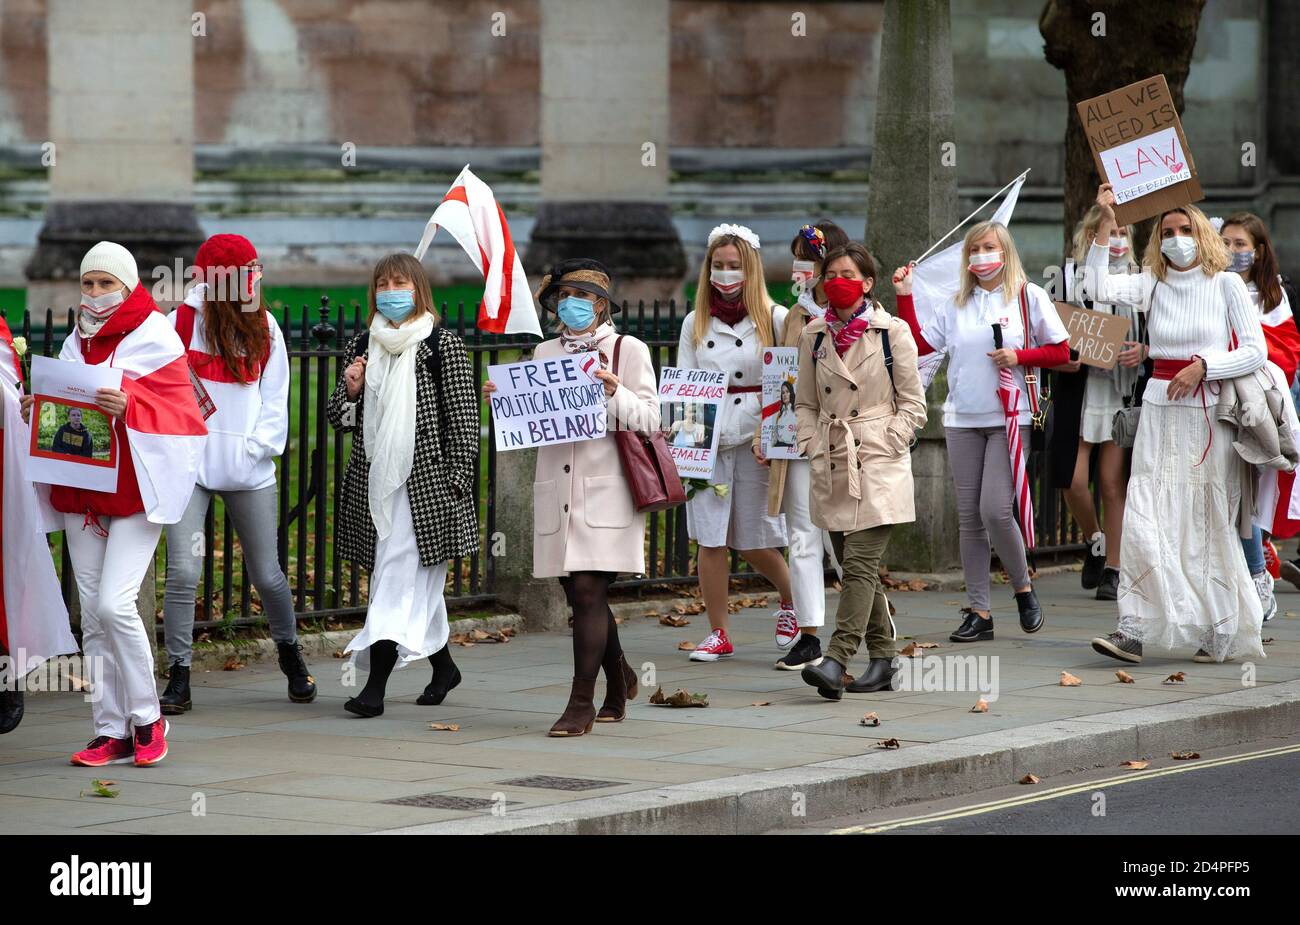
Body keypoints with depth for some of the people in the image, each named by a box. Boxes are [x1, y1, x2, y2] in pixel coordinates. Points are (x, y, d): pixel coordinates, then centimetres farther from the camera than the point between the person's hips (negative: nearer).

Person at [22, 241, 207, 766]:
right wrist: (37, 409, -2)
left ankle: (146, 718, 0)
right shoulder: (77, 343, 15)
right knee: (92, 614, 3)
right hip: (80, 487, 6)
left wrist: (128, 406, -26)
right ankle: (111, 733, 8)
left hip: (134, 486, -6)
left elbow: (180, 414, -9)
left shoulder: (155, 340, -4)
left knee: (114, 604, -16)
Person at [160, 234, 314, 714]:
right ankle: (178, 678, -3)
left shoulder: (265, 328, 6)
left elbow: (275, 398, 7)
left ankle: (289, 653, 34)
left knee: (266, 573, 8)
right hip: (189, 463, -2)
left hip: (248, 469, 2)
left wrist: (259, 445, -5)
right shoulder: (181, 323, -3)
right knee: (183, 571, -12)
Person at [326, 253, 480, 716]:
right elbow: (339, 418, 17)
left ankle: (376, 685, -18)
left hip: (424, 484, -6)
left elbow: (464, 419, -4)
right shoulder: (363, 346, 13)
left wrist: (457, 482, -10)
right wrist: (350, 390, -5)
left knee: (398, 581, -13)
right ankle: (443, 667, 30)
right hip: (373, 483, 6)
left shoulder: (443, 345, -3)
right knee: (418, 589, 13)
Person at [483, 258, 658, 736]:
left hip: (605, 493, -5)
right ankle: (618, 680, 33)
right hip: (557, 493, 5)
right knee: (582, 595, 11)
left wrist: (615, 393, -20)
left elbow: (650, 420, -3)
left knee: (588, 591, -13)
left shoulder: (628, 350, 0)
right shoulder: (545, 353, 13)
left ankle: (582, 703, -11)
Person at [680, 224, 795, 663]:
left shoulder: (775, 319, 0)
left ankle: (790, 599, 31)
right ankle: (718, 633, 8)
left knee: (753, 541, 2)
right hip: (706, 440, 3)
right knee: (710, 539, -1)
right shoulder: (695, 323, 10)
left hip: (756, 440, -3)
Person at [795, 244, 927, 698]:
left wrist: (882, 447, -8)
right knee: (853, 567, 8)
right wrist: (814, 448, 2)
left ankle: (837, 660, -22)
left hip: (877, 463, -5)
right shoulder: (815, 335, 10)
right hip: (832, 467, 5)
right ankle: (882, 659, 17)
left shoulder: (892, 332, -2)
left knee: (859, 563, -14)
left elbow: (912, 405, 0)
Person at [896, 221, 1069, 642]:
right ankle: (978, 611, 7)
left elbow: (1060, 351, 2)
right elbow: (920, 343, 8)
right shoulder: (957, 304, 13)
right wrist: (904, 297, 4)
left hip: (1009, 417, -5)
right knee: (969, 517, 3)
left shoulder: (1029, 296, 2)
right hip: (963, 418, 5)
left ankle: (1023, 587, 9)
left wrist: (1019, 356, -13)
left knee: (995, 510, -15)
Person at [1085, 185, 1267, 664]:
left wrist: (1202, 365, -15)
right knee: (1144, 520, -8)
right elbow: (1100, 287, -5)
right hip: (1160, 412, 3)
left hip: (1209, 413, -2)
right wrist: (1106, 222, -6)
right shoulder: (1153, 285, 9)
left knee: (1208, 522, 3)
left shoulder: (1226, 284, 1)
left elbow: (1256, 351, -4)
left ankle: (1219, 632, 12)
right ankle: (1134, 629, -12)